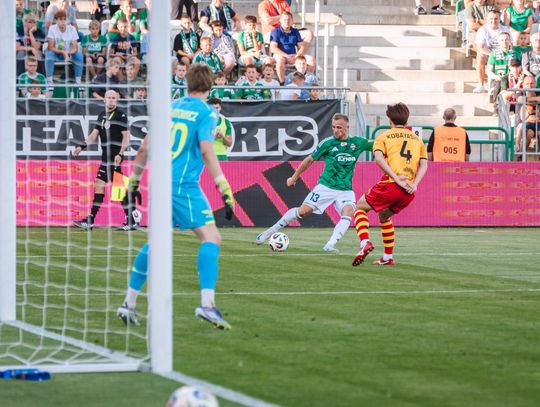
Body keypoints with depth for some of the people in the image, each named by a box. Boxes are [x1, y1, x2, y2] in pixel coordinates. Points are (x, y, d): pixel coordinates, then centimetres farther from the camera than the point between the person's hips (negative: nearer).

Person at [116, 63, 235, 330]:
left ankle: (129, 304, 21)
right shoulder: (205, 112, -3)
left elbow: (145, 148, 18)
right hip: (184, 185, -7)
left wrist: (133, 180, 28)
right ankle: (207, 303, -26)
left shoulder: (170, 108, 15)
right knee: (211, 238, -9)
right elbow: (206, 151, -16)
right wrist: (225, 190, -19)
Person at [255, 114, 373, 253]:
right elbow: (310, 159, 7)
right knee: (303, 211, -8)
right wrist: (294, 177, 13)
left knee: (347, 214, -26)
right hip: (325, 186, -2)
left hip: (345, 189, 2)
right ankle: (270, 231, 7)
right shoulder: (328, 143, -3)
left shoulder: (358, 142, 2)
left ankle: (330, 246, -30)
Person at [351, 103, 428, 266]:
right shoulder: (417, 139, 20)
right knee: (384, 216, 28)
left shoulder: (383, 137, 9)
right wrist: (414, 184, -5)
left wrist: (396, 179, -16)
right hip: (409, 192, 5)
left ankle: (365, 243, -9)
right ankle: (388, 257, 25)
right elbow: (424, 164, 7)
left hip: (390, 185, -5)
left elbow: (379, 158, -11)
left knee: (360, 207, 15)